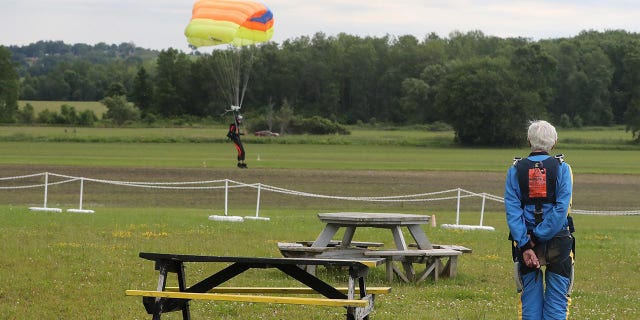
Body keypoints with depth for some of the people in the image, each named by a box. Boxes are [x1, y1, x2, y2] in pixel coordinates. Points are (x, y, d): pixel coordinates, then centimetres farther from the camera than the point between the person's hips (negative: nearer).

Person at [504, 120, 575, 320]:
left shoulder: (516, 170, 2)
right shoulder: (561, 168, -2)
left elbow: (512, 211, -6)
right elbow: (562, 208, -12)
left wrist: (526, 245, -9)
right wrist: (539, 236, -11)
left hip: (525, 243, 1)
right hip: (558, 243, -1)